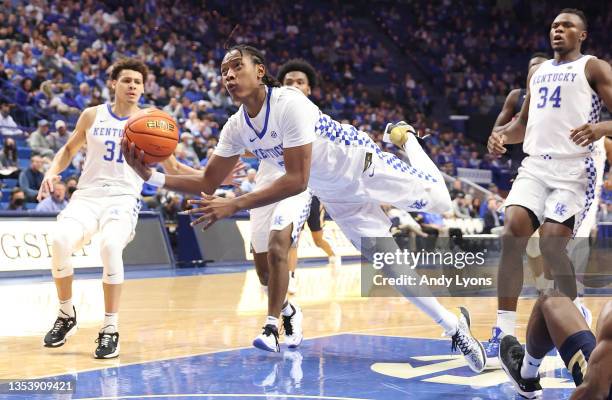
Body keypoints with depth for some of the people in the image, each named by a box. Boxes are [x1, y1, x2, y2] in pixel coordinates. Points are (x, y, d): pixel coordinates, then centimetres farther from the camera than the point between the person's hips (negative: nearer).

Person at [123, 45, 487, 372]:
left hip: (364, 166, -5)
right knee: (392, 266, 3)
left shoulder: (289, 103, -33)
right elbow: (208, 185, -6)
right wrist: (152, 176, -21)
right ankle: (454, 326, 18)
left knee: (440, 201, 10)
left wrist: (235, 205, -40)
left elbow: (297, 180, -35)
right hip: (338, 197, 5)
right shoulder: (236, 128, -11)